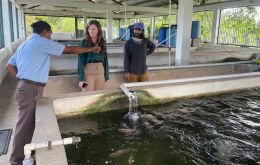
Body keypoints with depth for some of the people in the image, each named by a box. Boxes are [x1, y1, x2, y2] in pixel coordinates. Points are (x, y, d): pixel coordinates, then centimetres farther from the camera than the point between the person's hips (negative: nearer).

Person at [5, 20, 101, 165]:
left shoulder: (25, 44, 20)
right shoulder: (42, 42, -8)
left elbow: (9, 66, 18)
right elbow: (70, 50, -5)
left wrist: (22, 78, 15)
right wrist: (91, 49, 5)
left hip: (27, 87, 9)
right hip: (31, 89, -9)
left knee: (29, 122, 16)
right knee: (25, 124, -2)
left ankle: (24, 153, 28)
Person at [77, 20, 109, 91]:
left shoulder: (102, 42, 5)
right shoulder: (84, 42, -7)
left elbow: (105, 59, 10)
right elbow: (81, 61, -10)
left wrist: (106, 75, 9)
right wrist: (81, 79, -15)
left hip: (100, 72, 4)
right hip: (88, 72, -4)